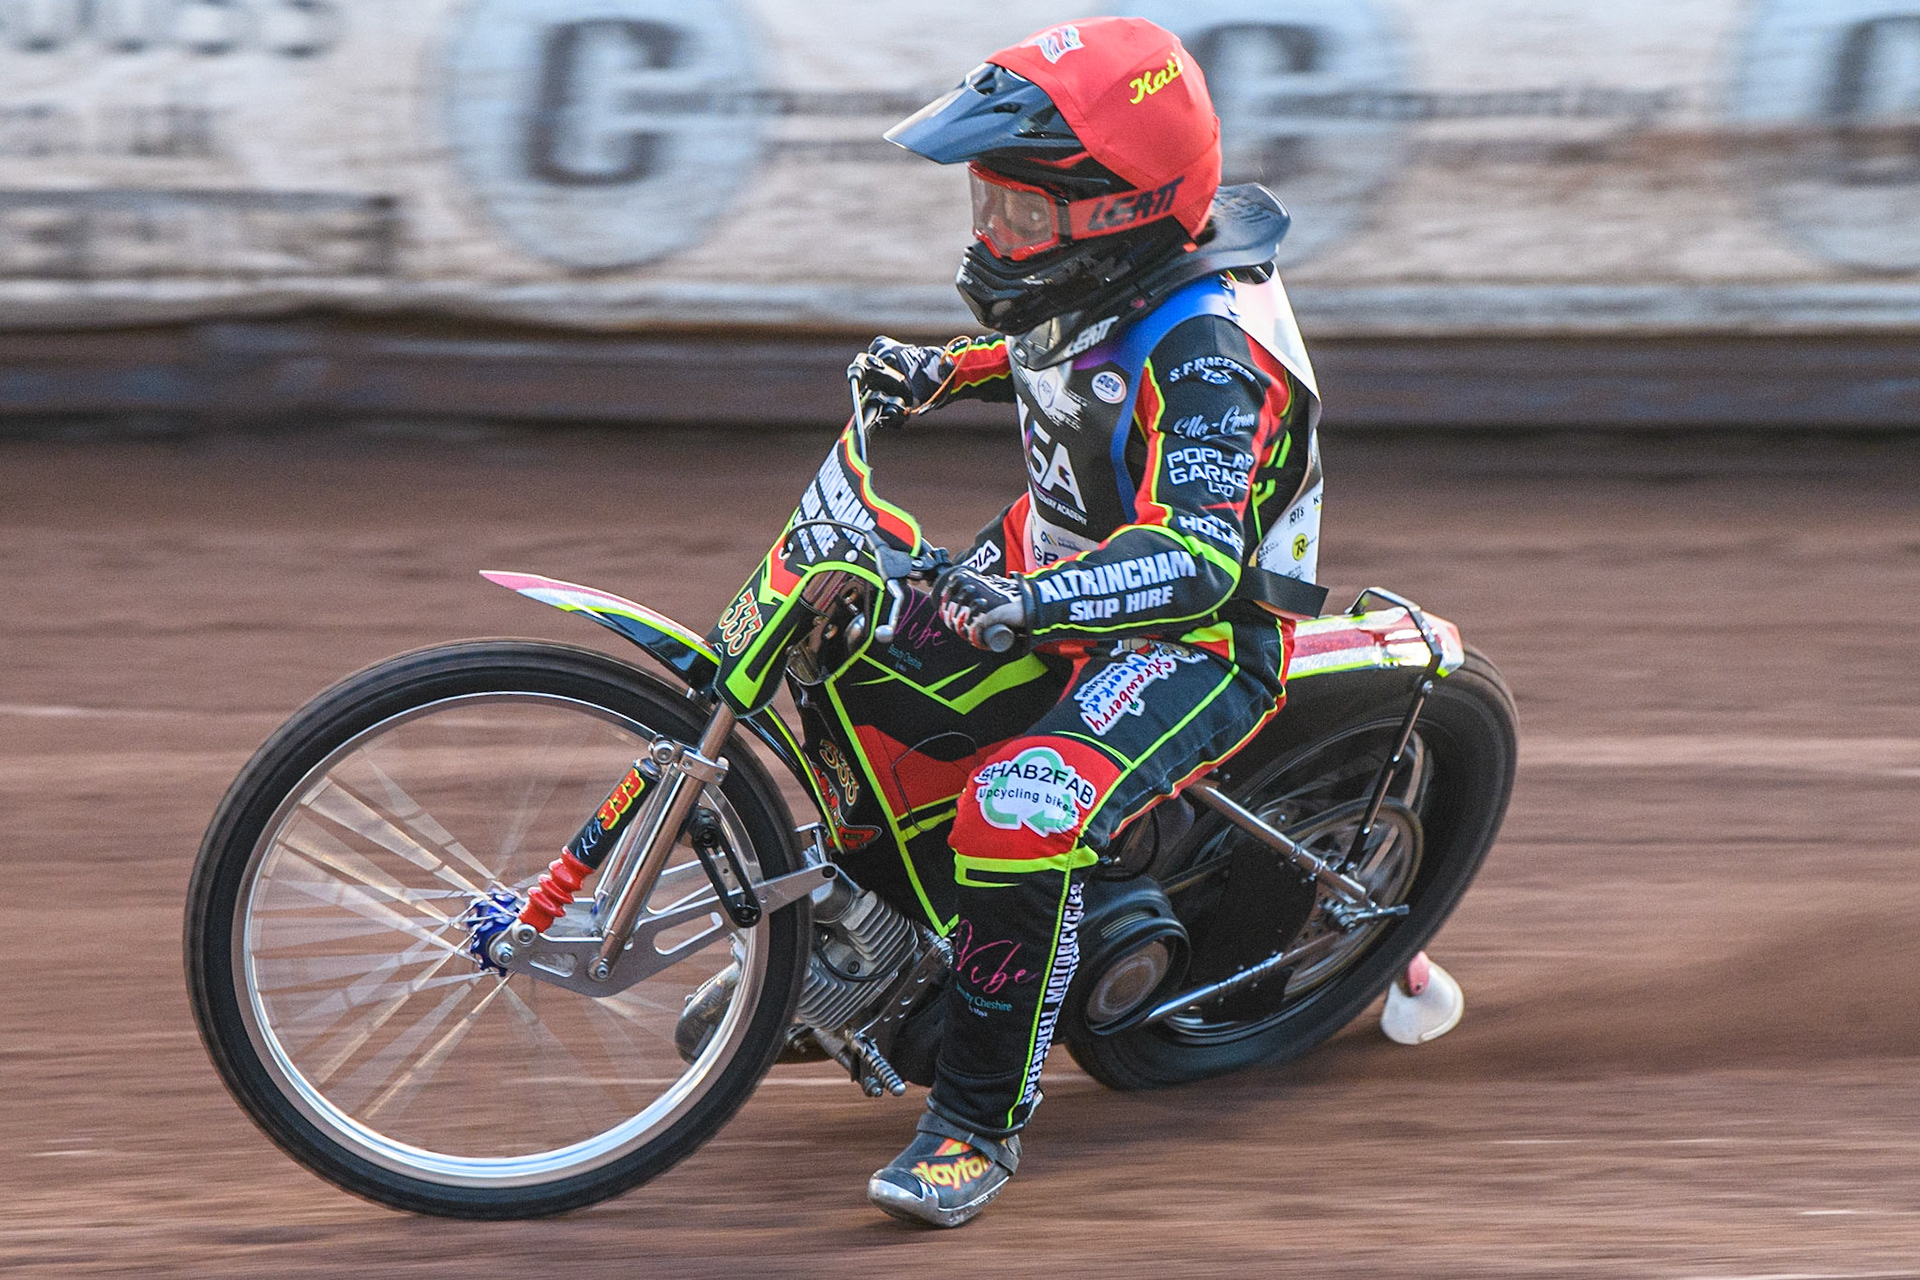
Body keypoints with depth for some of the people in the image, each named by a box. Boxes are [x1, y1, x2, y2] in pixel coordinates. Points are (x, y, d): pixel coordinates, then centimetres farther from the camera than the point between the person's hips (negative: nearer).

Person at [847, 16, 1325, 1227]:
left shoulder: (1209, 353, -31)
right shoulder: (1100, 280, -4)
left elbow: (1197, 561, -43)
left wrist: (1034, 600, -56)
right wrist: (941, 371, 5)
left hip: (1201, 635, -10)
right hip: (1061, 564, 10)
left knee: (1023, 819, -32)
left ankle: (980, 1118, -17)